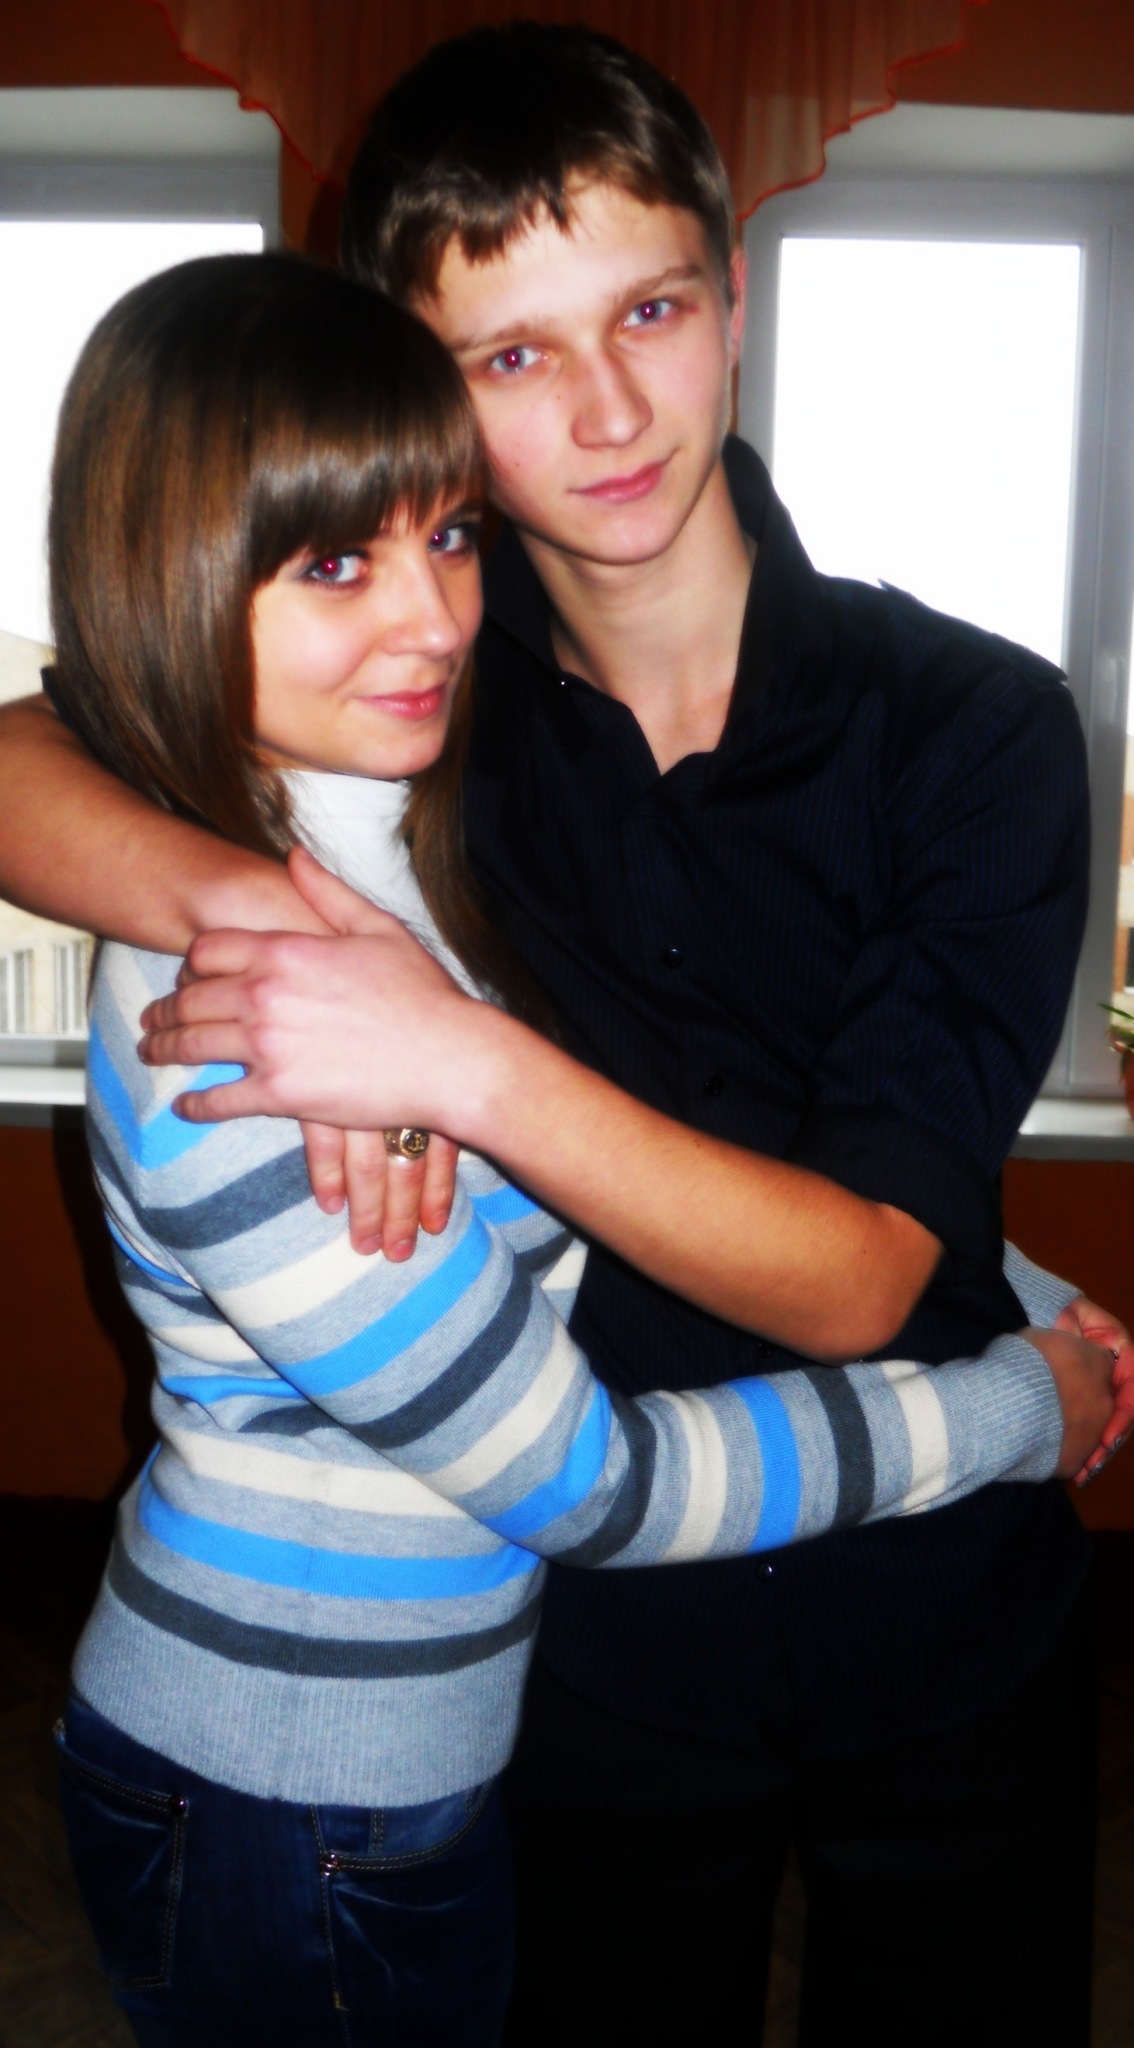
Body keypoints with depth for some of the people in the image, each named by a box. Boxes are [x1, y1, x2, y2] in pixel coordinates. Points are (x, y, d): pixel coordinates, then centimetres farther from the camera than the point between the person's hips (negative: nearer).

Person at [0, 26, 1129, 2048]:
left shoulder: (972, 723, -16)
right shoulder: (410, 685, -9)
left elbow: (857, 1274, -22)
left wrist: (464, 1058, -36)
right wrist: (252, 895, -32)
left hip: (942, 1639, 0)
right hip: (604, 1646, 1)